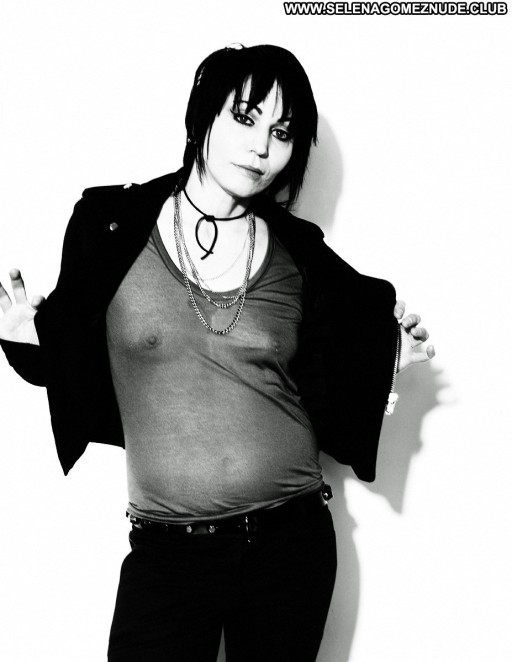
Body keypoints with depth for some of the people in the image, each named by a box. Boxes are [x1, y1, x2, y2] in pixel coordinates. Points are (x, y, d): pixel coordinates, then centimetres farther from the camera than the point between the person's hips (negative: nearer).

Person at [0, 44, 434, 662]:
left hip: (291, 541, 2)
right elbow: (78, 369, 7)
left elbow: (322, 404, 9)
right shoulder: (110, 225, -3)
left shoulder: (301, 255, 1)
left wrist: (385, 359, -6)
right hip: (165, 553, -1)